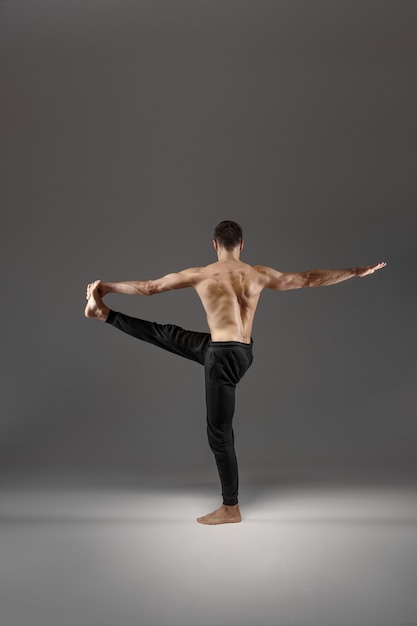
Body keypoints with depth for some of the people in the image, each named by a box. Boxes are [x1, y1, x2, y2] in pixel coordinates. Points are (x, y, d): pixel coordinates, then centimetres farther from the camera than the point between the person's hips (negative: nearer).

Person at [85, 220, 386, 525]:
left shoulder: (200, 274, -8)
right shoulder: (258, 274, 2)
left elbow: (148, 287, 1)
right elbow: (309, 279, 5)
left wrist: (108, 286, 15)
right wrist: (358, 271, 15)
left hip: (223, 356, -6)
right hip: (239, 352, 6)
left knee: (219, 433, 3)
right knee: (164, 333, 15)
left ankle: (231, 508, 14)